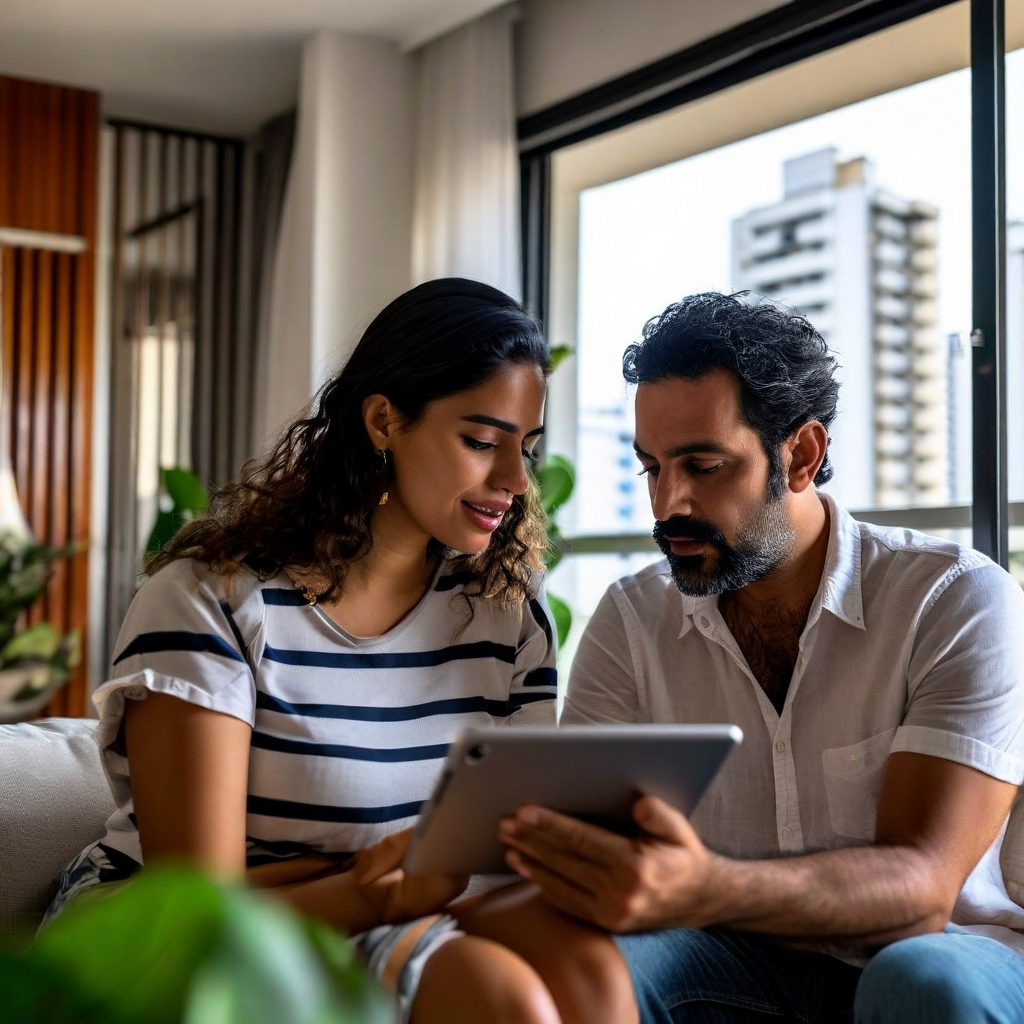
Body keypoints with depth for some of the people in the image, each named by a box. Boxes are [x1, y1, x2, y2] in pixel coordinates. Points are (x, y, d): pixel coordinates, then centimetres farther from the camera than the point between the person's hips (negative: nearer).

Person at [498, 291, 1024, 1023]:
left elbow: (920, 885, -22)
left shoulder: (960, 601, -11)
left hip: (952, 964, 0)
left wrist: (702, 890, -41)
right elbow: (585, 837, -7)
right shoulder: (630, 621, 0)